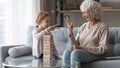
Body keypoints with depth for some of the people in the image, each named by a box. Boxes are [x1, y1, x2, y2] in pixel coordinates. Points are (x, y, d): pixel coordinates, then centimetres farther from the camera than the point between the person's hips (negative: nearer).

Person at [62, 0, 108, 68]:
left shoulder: (103, 27, -4)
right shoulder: (83, 26, 14)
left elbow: (102, 49, -11)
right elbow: (75, 45, 9)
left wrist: (83, 48, -18)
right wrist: (70, 31, -4)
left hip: (96, 55, -5)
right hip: (81, 53, 5)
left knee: (75, 52, -33)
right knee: (67, 52, -27)